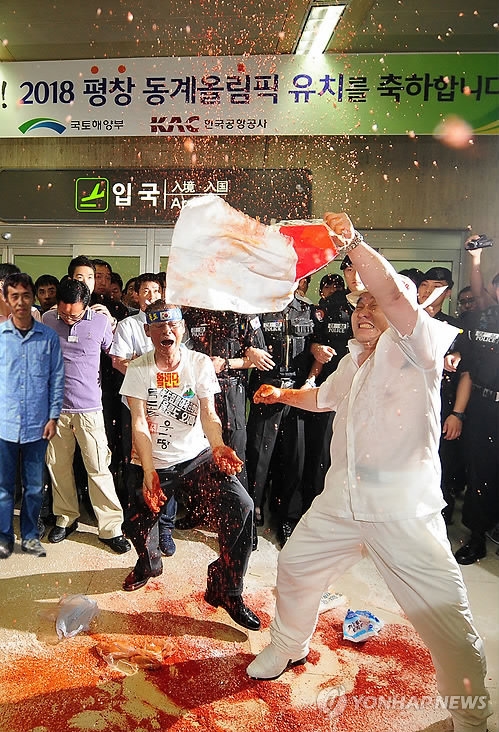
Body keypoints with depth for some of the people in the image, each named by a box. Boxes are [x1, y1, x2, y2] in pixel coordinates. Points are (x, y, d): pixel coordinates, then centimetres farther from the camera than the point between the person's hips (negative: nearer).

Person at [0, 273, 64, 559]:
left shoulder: (49, 337, 0)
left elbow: (57, 379, 4)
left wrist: (53, 417, -1)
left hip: (37, 425, 1)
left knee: (35, 487, 11)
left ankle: (30, 536, 29)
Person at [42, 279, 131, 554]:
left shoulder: (100, 321, -4)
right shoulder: (47, 320, 0)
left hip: (88, 407, -2)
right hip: (55, 406, 2)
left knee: (98, 468, -1)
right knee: (57, 465, 12)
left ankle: (111, 528, 9)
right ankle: (66, 518, 32)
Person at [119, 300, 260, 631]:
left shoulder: (200, 363, -5)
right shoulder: (138, 369, -6)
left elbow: (209, 414, -13)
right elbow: (139, 423, -12)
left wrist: (217, 445, -34)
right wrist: (149, 471, -25)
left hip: (197, 457, 0)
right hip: (152, 463, 1)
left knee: (241, 506, -19)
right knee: (136, 526, 0)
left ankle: (226, 590, 0)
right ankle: (149, 562, 40)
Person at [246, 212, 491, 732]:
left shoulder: (414, 346, -8)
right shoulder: (352, 361, 16)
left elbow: (394, 291, -28)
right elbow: (325, 396, 36)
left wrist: (352, 242, -26)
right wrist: (284, 394, 23)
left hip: (404, 508, -7)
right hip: (341, 501, 7)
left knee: (447, 619, -1)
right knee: (295, 565, 17)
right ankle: (287, 649, 45)